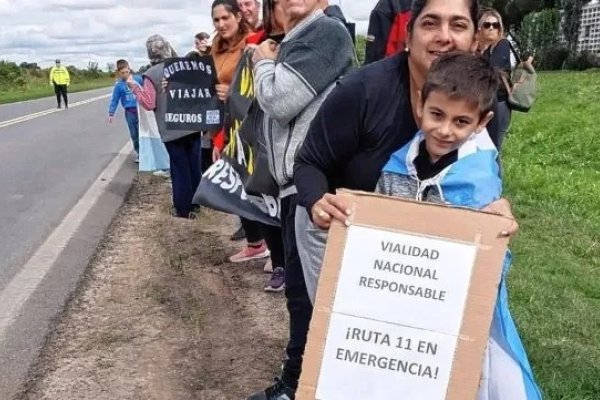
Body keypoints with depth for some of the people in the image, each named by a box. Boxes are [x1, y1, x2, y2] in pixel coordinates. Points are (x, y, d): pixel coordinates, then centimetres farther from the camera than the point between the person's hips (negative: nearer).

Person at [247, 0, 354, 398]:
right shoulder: (291, 41, 18)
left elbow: (280, 99, -18)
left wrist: (264, 63, -1)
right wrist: (269, 63, 7)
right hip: (295, 179, 10)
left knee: (304, 287, -2)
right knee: (302, 284, 17)